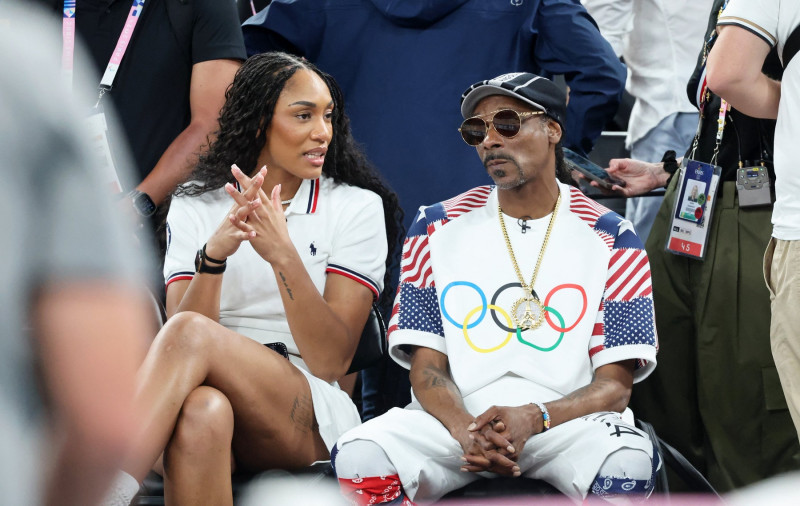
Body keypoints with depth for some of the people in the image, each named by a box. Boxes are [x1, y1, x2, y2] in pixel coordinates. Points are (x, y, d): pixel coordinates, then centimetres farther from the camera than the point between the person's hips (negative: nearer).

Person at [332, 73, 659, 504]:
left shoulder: (610, 238, 5)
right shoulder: (437, 228, 11)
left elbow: (615, 386, 0)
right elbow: (426, 368, 5)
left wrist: (533, 419, -20)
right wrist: (466, 431, -18)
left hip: (566, 418, -1)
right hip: (457, 417, 1)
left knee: (627, 461, -35)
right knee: (359, 455, -29)